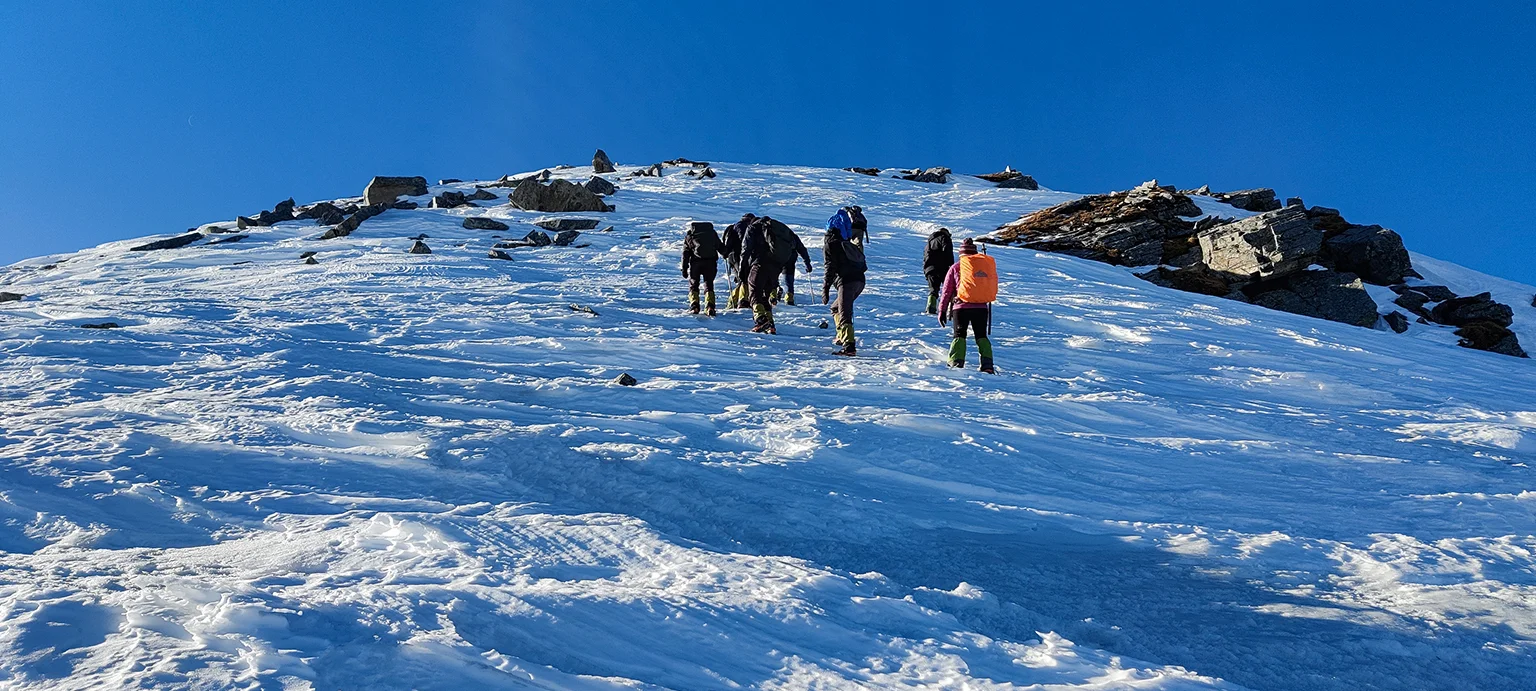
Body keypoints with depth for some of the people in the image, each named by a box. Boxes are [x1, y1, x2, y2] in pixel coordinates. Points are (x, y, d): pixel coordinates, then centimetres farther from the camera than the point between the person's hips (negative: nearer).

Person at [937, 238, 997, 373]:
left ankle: (956, 363, -9)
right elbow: (994, 286, 16)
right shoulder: (988, 264, 8)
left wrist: (942, 310, 9)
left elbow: (946, 290, 4)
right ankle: (987, 364, -2)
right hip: (982, 308, 2)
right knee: (981, 336, 13)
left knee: (959, 335, 8)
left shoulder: (956, 267, 2)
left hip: (962, 307, -2)